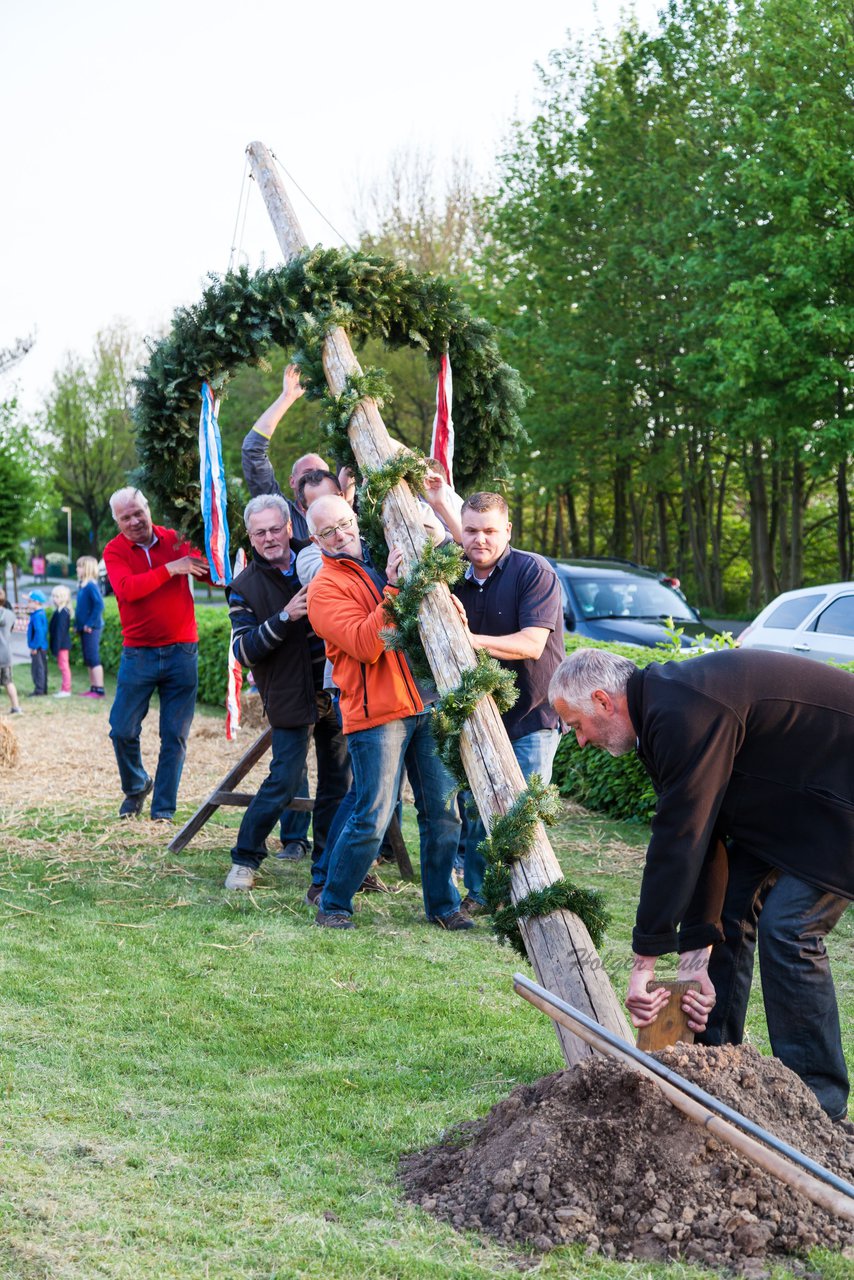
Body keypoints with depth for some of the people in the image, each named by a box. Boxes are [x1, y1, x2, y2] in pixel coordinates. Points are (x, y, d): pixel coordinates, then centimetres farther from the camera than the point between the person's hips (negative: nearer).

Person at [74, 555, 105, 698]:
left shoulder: (91, 586, -15)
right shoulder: (82, 586, 14)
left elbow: (99, 605, -23)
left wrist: (90, 623, -21)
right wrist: (77, 625, 15)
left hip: (91, 628, -10)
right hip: (84, 628, 10)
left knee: (93, 659, -7)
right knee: (89, 660, 13)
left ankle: (99, 689, -5)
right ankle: (93, 688, 18)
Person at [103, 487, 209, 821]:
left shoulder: (176, 540, 2)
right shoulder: (114, 551, -1)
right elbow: (127, 589, -19)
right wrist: (170, 568, -22)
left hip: (182, 652, 1)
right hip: (138, 653, 0)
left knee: (175, 735, 2)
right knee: (122, 730, 0)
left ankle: (163, 808, 12)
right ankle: (136, 786, 27)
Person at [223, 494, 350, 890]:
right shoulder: (245, 587, -4)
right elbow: (243, 650, -13)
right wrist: (284, 618, -26)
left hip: (335, 690, 4)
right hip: (290, 698, -4)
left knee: (339, 782, 8)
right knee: (284, 781, -9)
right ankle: (244, 860, 6)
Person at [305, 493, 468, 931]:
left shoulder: (386, 561, 16)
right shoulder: (325, 588, -3)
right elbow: (365, 645, -17)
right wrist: (393, 589, -22)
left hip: (425, 706, 6)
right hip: (376, 714, -6)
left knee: (443, 812, 7)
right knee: (372, 819, -7)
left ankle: (442, 905, 19)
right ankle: (333, 906, 9)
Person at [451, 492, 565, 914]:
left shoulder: (534, 572, -12)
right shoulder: (458, 581, 7)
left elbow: (532, 643, -22)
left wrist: (474, 640, -34)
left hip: (531, 718, -6)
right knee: (475, 810, 8)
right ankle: (477, 894, 22)